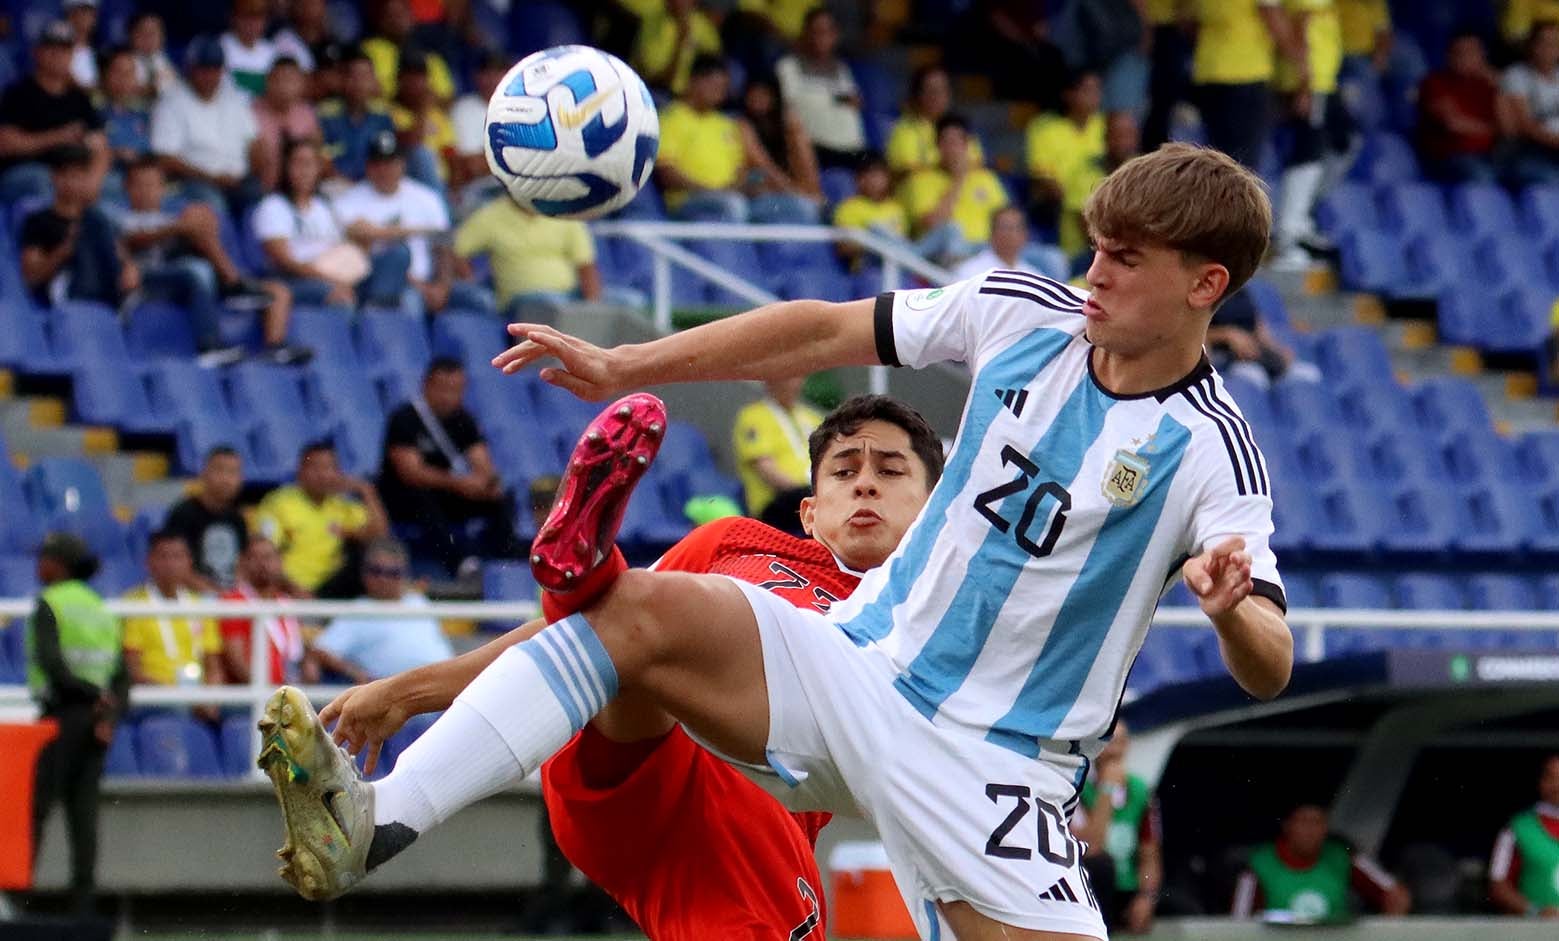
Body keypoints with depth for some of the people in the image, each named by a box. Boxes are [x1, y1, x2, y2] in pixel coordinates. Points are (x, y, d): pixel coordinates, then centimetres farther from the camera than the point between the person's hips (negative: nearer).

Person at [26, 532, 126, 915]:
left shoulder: (49, 604, -6)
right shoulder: (101, 608, 17)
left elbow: (50, 661, -19)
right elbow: (121, 674, 10)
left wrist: (90, 693, -11)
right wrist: (111, 715, -1)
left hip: (63, 712, -7)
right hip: (96, 717, 7)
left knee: (36, 805, -5)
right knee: (84, 809, 6)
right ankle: (83, 897, 2)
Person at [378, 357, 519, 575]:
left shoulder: (462, 419, 4)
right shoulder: (405, 419, -14)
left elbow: (483, 465, -3)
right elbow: (410, 472, -24)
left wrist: (489, 482, -29)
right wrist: (456, 483, -36)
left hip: (447, 497, 6)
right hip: (402, 501, -6)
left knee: (502, 500, -14)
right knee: (424, 500, -39)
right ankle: (459, 562, -54)